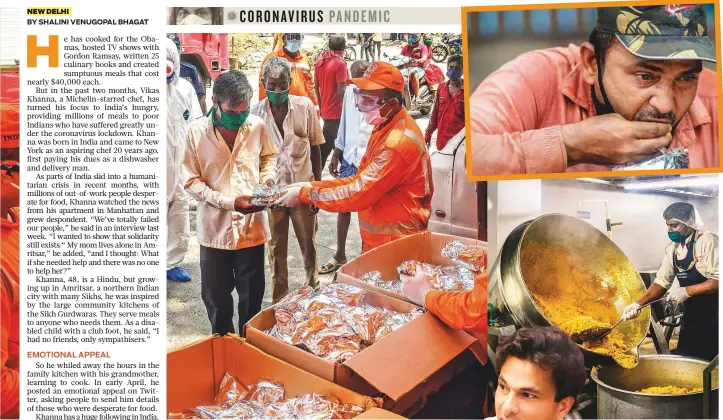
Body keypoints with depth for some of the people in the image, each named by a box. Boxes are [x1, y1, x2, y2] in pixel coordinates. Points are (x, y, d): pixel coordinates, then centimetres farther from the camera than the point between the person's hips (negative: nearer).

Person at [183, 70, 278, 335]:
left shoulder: (256, 126, -6)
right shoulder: (198, 131, -12)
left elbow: (269, 156, 15)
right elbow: (192, 181, -9)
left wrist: (267, 179, -6)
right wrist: (229, 202, -20)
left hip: (252, 225, 1)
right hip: (215, 227, -1)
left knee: (252, 296, 14)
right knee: (216, 297, 13)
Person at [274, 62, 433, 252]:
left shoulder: (399, 143, -26)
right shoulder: (385, 128, 6)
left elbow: (358, 194, -24)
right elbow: (361, 181, 9)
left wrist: (304, 194, -15)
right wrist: (312, 186, -1)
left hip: (395, 244, -8)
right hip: (380, 237, 8)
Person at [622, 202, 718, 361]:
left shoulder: (708, 242, -14)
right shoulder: (672, 249, 6)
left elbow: (718, 280, -21)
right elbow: (661, 282, 3)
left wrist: (687, 291, -23)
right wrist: (638, 304, -10)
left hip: (712, 314, -7)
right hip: (691, 315, 7)